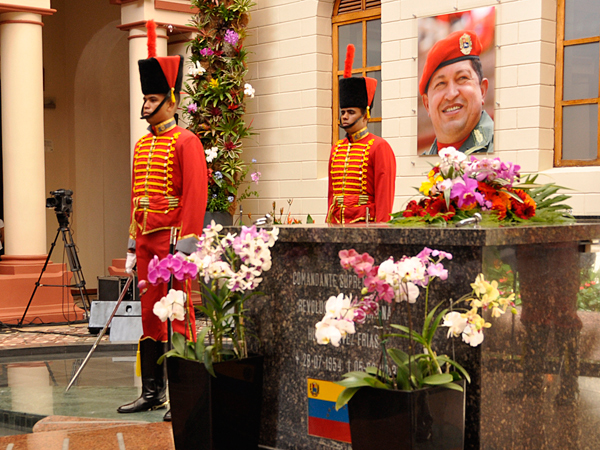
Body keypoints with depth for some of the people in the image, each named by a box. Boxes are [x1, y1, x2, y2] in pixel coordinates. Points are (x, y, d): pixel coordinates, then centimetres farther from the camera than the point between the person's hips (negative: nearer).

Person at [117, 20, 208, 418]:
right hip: (147, 243, 8)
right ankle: (153, 392, 20)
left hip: (173, 242, -8)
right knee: (149, 318, 11)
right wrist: (133, 246, 16)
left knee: (179, 316, -2)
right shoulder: (143, 145, 16)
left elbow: (196, 197, -14)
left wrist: (186, 247, -19)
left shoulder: (186, 142, -8)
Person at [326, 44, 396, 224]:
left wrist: (380, 228, -14)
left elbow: (385, 193, -9)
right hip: (337, 223, 6)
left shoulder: (379, 147, -5)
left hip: (365, 223, -6)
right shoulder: (336, 149, 16)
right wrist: (329, 221, 15)